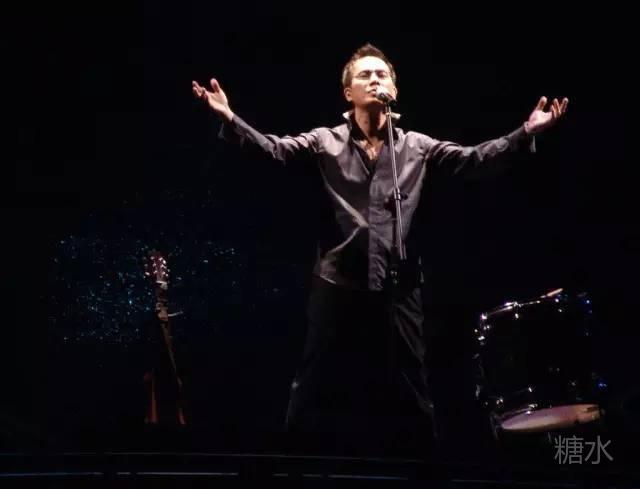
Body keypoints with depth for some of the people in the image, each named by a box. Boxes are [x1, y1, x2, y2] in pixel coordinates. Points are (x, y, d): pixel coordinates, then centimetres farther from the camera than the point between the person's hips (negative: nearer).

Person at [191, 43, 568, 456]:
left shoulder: (418, 147, 9)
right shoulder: (325, 143, 5)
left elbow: (473, 158, 0)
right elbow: (274, 149, -7)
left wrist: (526, 134, -13)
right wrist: (230, 118, -22)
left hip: (399, 287, 1)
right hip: (338, 284, -1)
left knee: (407, 392, 8)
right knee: (320, 388, 5)